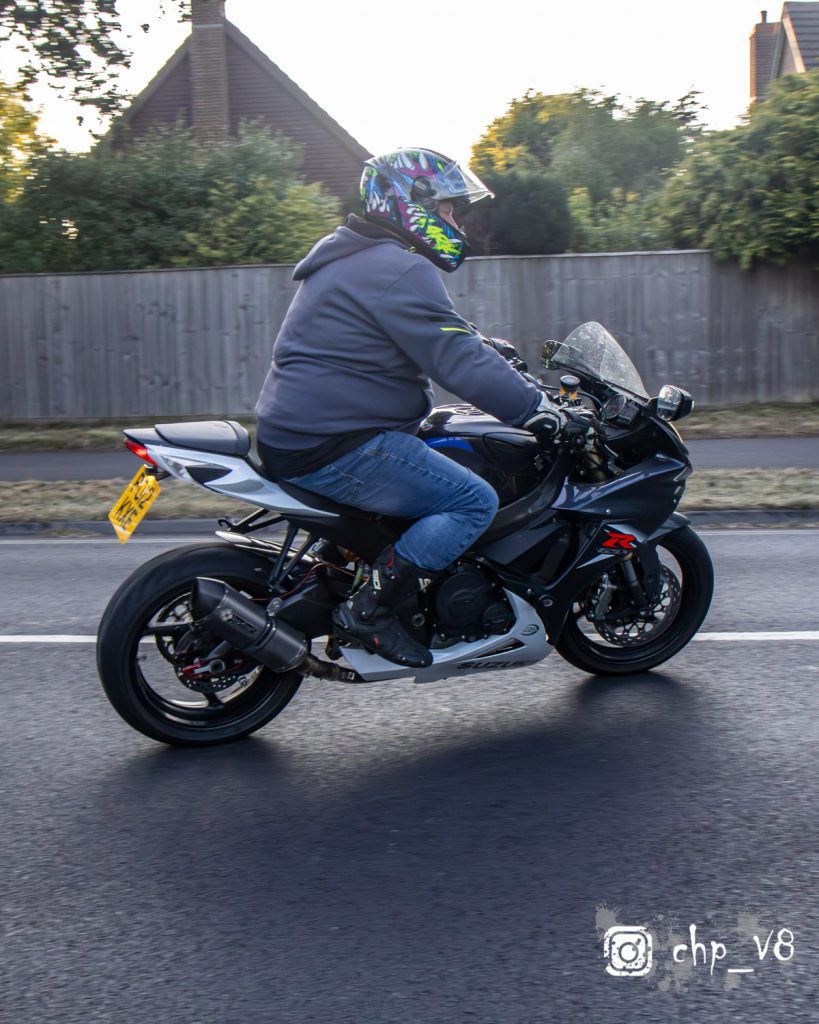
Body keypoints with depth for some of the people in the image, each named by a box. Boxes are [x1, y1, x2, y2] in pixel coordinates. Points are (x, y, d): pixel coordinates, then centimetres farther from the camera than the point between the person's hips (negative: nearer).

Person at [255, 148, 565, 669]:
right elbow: (460, 364, -21)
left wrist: (507, 361, 28)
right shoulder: (401, 270, -14)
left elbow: (447, 337, 30)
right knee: (475, 502, -13)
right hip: (337, 448, -11)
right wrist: (538, 408, -12)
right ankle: (369, 609, -10)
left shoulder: (353, 259, 20)